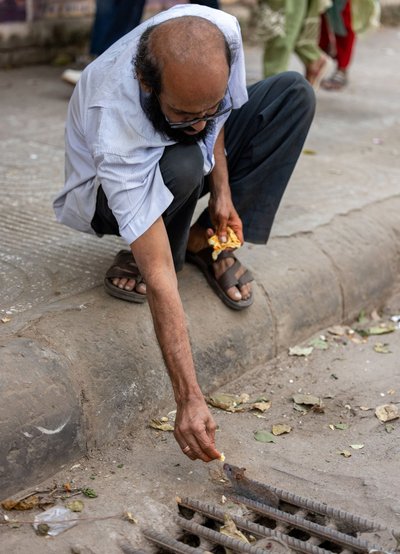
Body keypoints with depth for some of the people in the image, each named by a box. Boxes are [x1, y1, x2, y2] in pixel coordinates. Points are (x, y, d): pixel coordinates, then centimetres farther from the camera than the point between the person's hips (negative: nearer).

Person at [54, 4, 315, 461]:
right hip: (109, 194, -6)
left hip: (195, 157, 6)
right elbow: (160, 279, -45)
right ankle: (135, 254, -8)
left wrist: (223, 191, -16)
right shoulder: (116, 140, -44)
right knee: (182, 165, -41)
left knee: (294, 93, -12)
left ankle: (206, 242, -10)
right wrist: (189, 399, -46)